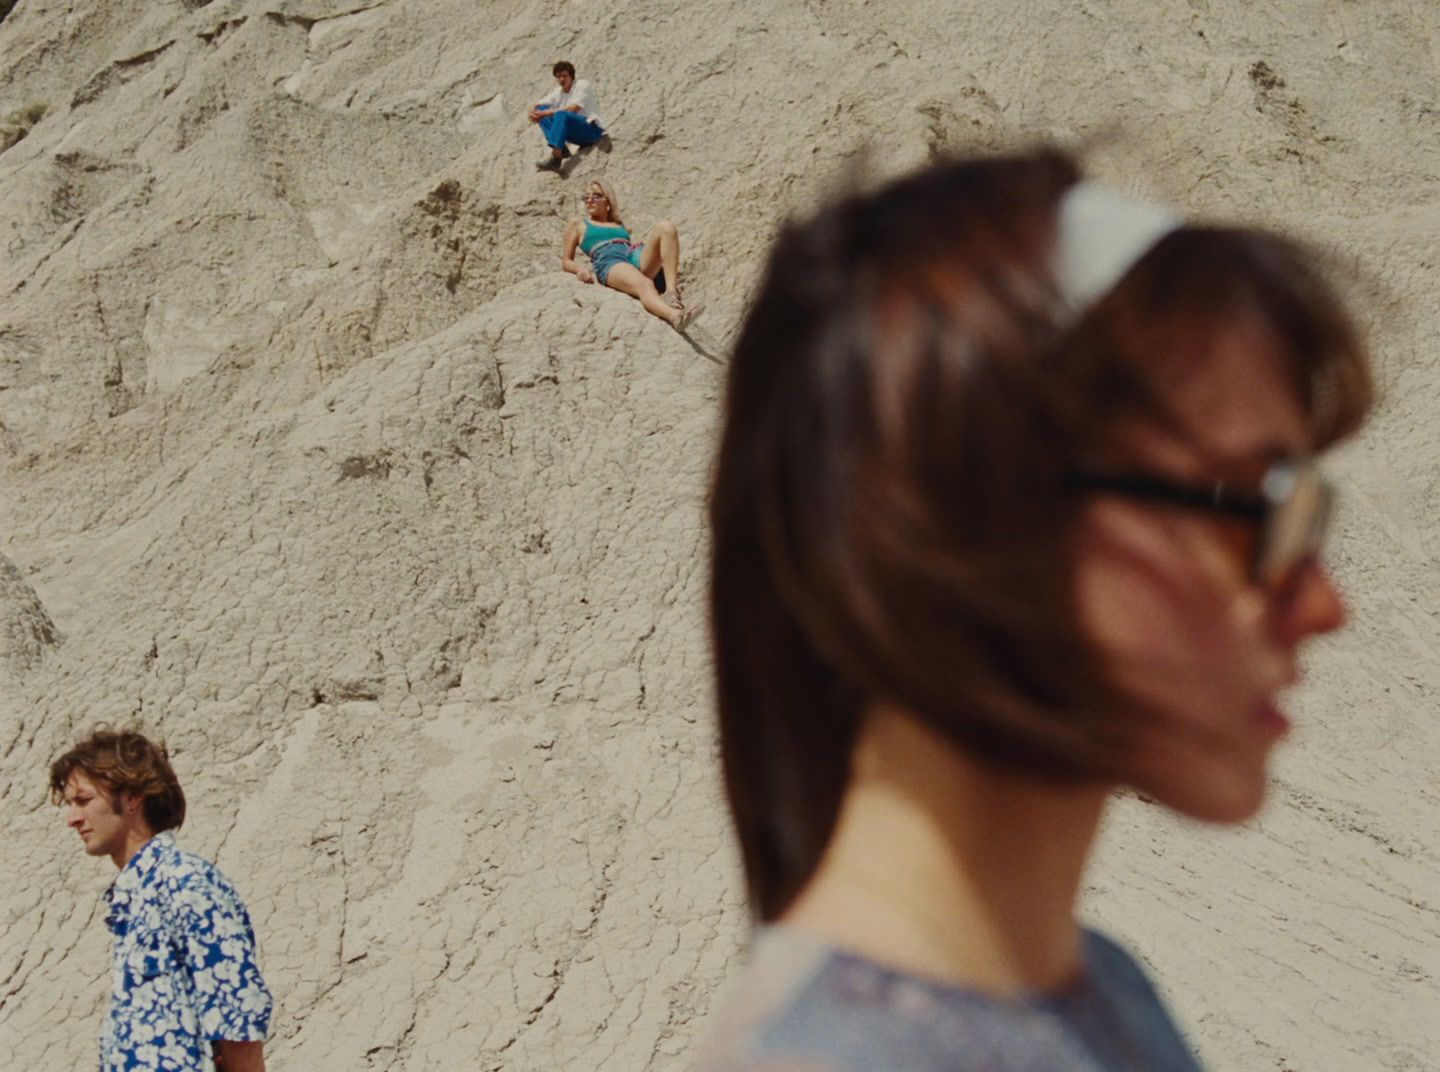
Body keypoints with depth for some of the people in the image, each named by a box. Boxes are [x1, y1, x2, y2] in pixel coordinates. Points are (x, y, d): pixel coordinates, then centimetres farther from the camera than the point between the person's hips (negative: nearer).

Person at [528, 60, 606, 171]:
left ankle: (555, 156, -43)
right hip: (575, 134, 7)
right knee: (542, 109, -6)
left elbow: (573, 109, -20)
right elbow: (535, 105, 8)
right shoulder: (558, 92, 12)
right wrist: (534, 113, -18)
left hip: (593, 130, -7)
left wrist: (547, 113, -24)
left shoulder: (583, 84, -5)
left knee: (561, 114, -33)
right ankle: (561, 149, -23)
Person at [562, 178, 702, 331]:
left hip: (636, 257, 5)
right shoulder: (577, 224, 28)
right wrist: (580, 269, -3)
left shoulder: (620, 224, 37)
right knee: (644, 284, -40)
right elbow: (566, 261, 23)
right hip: (609, 262, -5)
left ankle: (674, 294, -41)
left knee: (665, 227, -25)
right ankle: (676, 316, -74)